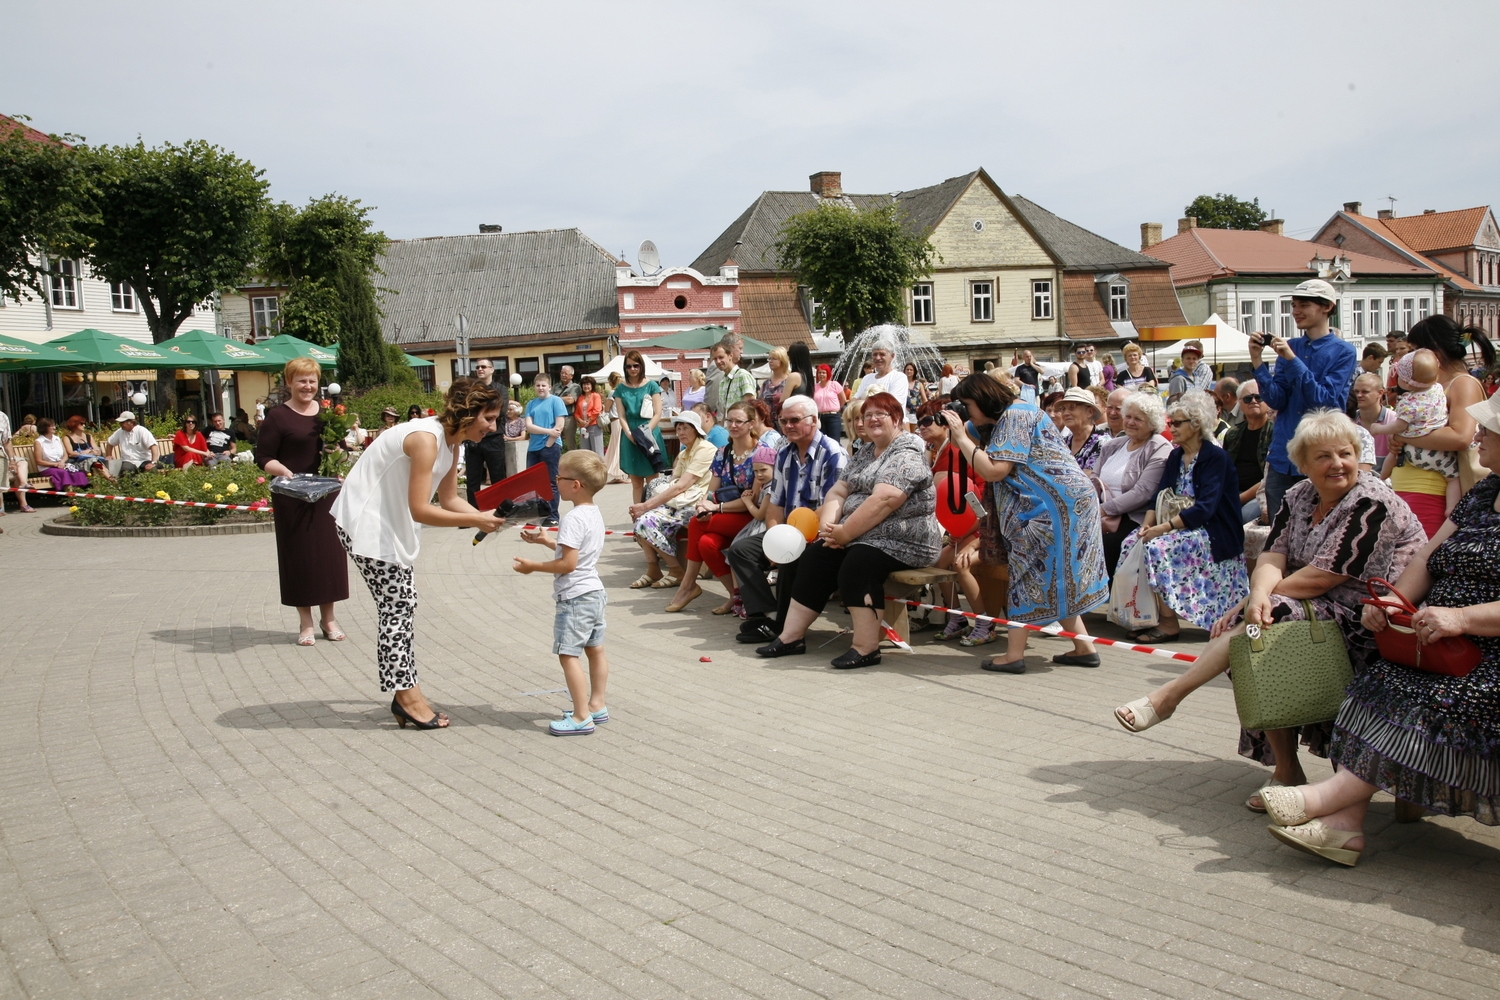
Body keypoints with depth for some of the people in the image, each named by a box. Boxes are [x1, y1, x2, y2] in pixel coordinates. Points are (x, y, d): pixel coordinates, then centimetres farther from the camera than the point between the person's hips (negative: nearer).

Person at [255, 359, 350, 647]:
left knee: (330, 553, 7)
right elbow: (263, 457, -6)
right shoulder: (278, 416, -5)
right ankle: (305, 621, 13)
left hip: (327, 494, 4)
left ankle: (328, 617, 20)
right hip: (292, 498, -4)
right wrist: (287, 473, -21)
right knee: (299, 555, 3)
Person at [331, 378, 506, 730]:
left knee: (402, 605, 10)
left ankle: (407, 695, 17)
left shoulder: (452, 440, 2)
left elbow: (449, 499, 7)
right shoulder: (426, 439, -27)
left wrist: (487, 517, -8)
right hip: (364, 521, -10)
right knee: (397, 606, -6)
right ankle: (408, 697, 3)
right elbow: (420, 510, -29)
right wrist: (475, 520, -27)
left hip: (390, 522, 10)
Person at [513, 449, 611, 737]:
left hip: (575, 597, -11)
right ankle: (596, 705, 25)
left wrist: (533, 566, -13)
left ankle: (582, 717, -5)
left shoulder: (573, 519, -21)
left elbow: (568, 563, -23)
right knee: (595, 649, 16)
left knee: (568, 654, -6)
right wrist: (547, 541, 17)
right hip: (595, 592, 11)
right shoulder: (594, 513, 9)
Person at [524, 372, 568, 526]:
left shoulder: (555, 401, -2)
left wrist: (548, 444, -12)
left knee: (551, 482, 0)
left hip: (551, 447, -5)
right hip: (533, 448, 5)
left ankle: (553, 516, 7)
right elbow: (529, 426, -1)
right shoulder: (531, 404, 10)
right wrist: (548, 431, -13)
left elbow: (559, 426, -9)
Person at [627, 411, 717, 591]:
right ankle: (652, 570, -5)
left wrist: (647, 505, -21)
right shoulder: (683, 454, 21)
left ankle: (677, 571, -9)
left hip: (694, 505, -8)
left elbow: (681, 486, -19)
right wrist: (646, 504, -10)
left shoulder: (705, 449, -10)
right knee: (640, 518, -17)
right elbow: (673, 484, 7)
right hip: (677, 501, 8)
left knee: (647, 522, -24)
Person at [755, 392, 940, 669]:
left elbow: (882, 502, -23)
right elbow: (838, 492, 11)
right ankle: (792, 636, -5)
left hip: (901, 540, -8)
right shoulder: (864, 454, 17)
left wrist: (845, 532, -21)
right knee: (813, 558, -8)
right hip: (857, 536, 8)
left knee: (857, 564, -32)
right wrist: (828, 524, -9)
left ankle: (866, 647, -27)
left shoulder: (906, 456, -11)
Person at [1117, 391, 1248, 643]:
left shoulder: (1216, 457, -12)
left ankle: (1169, 623, -22)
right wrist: (1147, 524, -13)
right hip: (1180, 526, 8)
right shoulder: (1175, 456, 12)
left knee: (1159, 547, -30)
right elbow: (1159, 496, 7)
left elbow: (1204, 508, -22)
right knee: (1131, 544, -13)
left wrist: (1164, 527, -28)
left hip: (1213, 534, -8)